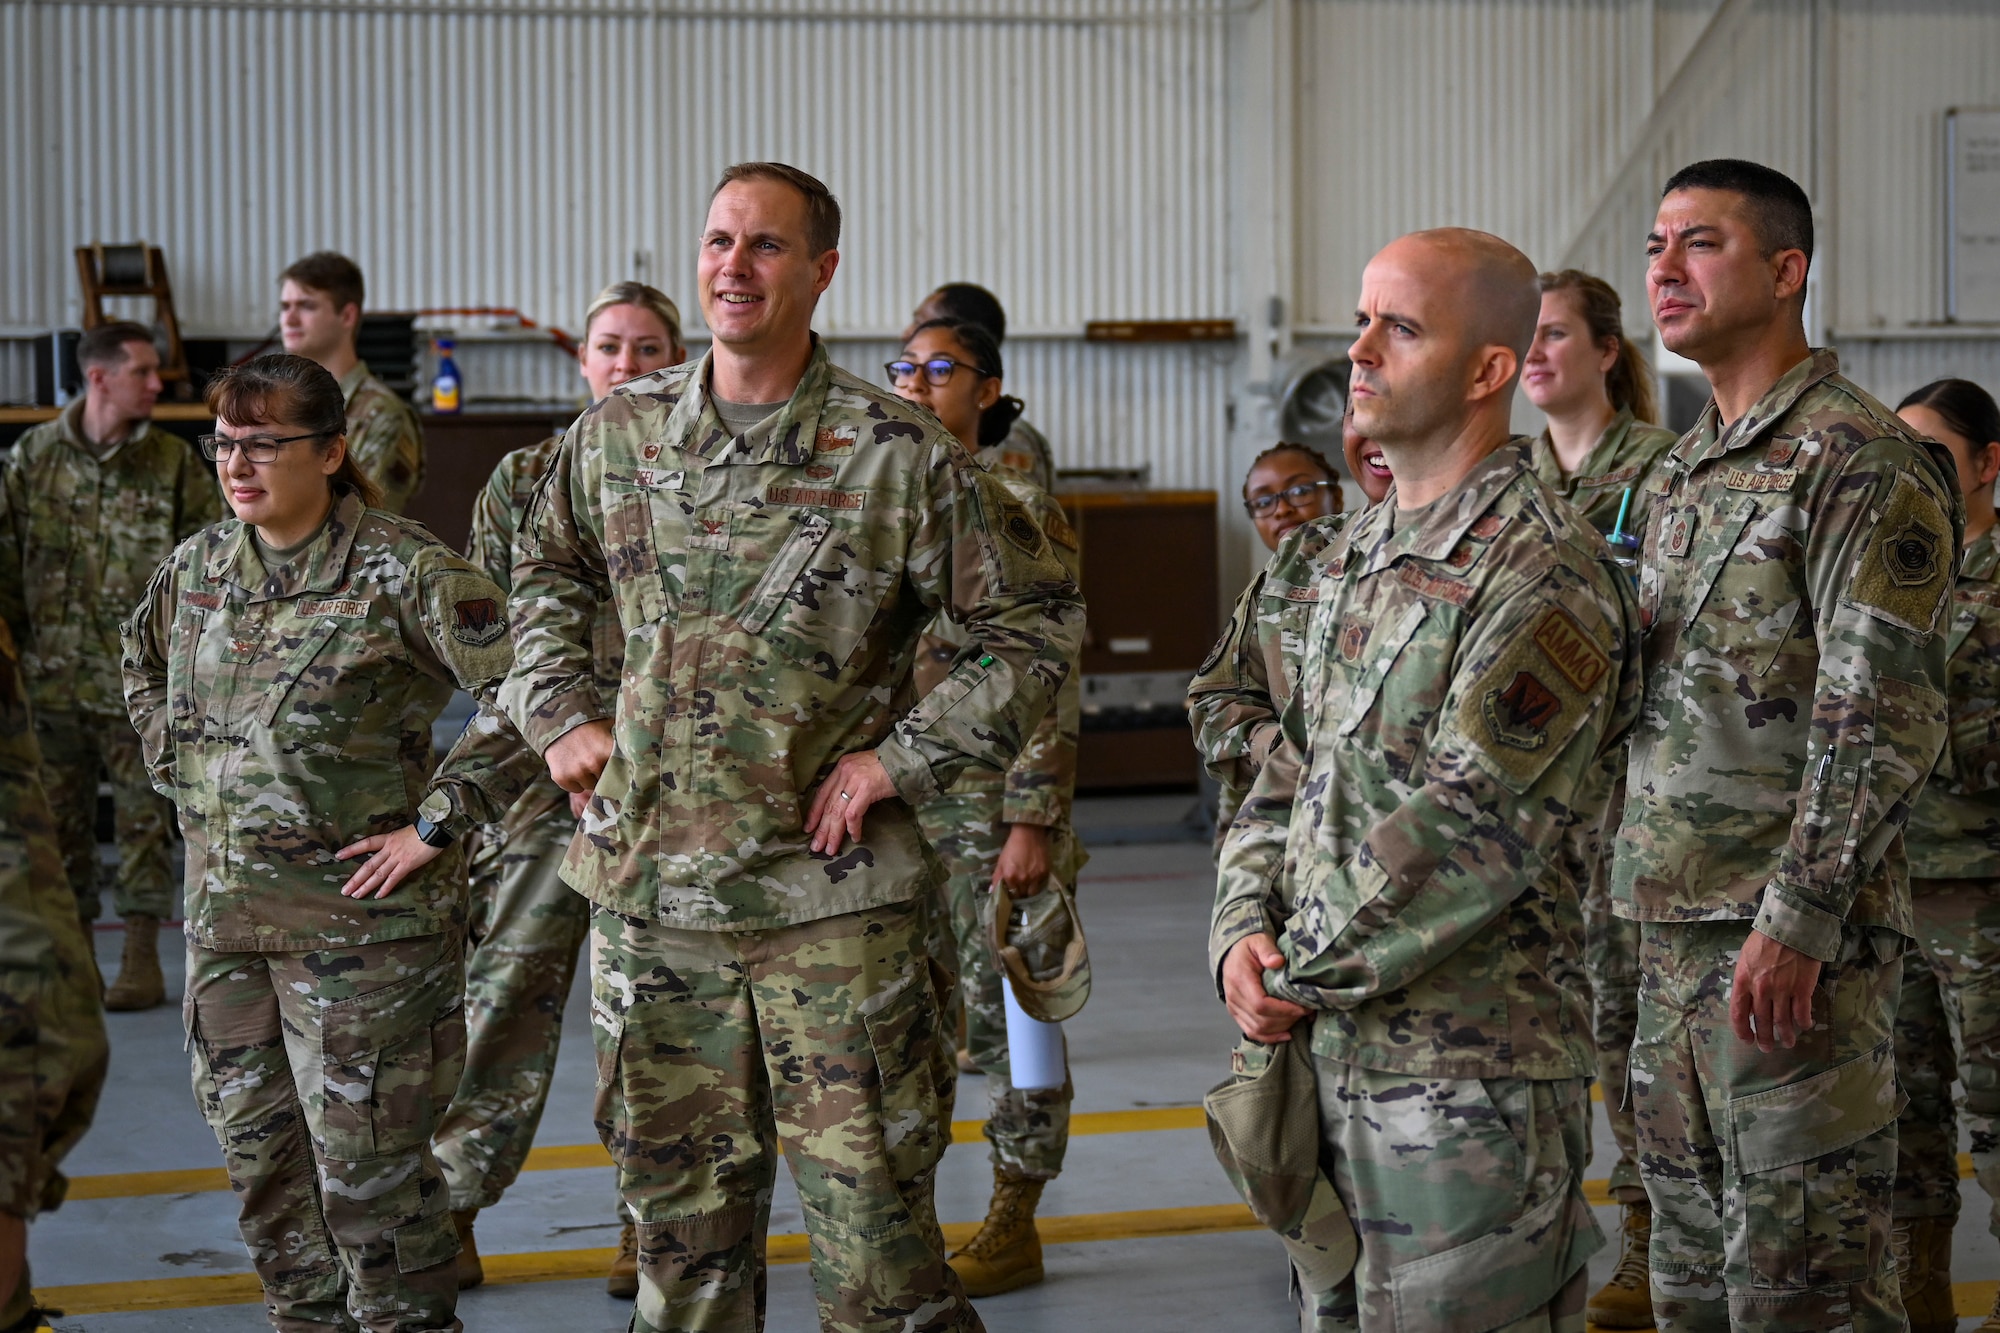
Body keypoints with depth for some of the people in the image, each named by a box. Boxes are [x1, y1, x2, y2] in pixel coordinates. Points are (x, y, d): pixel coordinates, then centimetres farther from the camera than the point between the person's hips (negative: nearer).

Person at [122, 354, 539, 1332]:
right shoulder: (196, 567, 7)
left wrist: (436, 821, -17)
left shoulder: (404, 572, -14)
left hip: (360, 912, -6)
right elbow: (144, 668, 28)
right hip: (223, 909, 7)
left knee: (365, 1160, -1)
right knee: (255, 1147, 15)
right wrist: (181, 769, 15)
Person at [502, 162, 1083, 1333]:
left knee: (873, 1221, 0)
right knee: (686, 1221, 14)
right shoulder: (619, 433, 6)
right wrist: (559, 714, 9)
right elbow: (546, 575, 24)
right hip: (649, 886, 4)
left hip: (831, 896, -4)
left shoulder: (897, 455, -7)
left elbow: (1040, 621, -3)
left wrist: (904, 759, -9)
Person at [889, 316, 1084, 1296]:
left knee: (1005, 1018, 3)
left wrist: (1035, 822, -15)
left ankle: (1012, 1228, 14)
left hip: (991, 804, -5)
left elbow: (1051, 680, -10)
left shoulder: (1021, 510, -6)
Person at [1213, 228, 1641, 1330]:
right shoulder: (1354, 553, 14)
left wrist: (1304, 974, -14)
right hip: (1325, 1056, 8)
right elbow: (1291, 772, 15)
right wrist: (1242, 934, -2)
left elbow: (1464, 830, -21)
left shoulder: (1545, 575, -15)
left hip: (1467, 1078, -8)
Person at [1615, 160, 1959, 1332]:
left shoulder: (1861, 459, -10)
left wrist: (1795, 922, -21)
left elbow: (1881, 716, -17)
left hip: (1795, 940, -8)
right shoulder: (1681, 475, 17)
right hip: (1672, 929, 9)